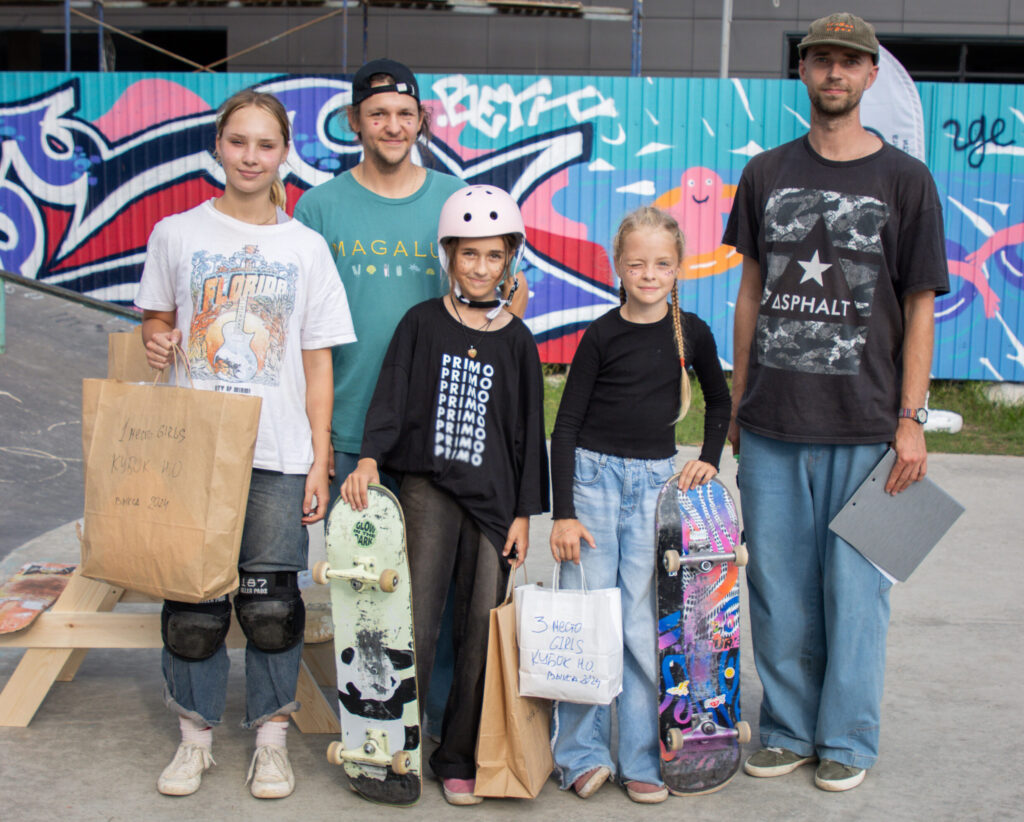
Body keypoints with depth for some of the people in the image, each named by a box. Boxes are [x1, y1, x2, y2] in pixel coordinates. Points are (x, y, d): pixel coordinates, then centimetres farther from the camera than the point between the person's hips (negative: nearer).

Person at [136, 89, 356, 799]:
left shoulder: (306, 247, 5)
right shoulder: (176, 234, 5)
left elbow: (318, 364, 5)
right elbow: (156, 323, 16)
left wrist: (320, 461, 0)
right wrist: (156, 344, -8)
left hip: (279, 454, 0)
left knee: (271, 600, 3)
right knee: (194, 598, 4)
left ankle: (272, 738, 18)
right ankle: (196, 735, 20)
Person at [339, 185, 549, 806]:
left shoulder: (517, 341, 9)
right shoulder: (423, 323, 6)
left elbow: (529, 431, 10)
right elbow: (392, 397, -1)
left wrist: (524, 512, 5)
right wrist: (370, 458, -18)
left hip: (494, 496, 2)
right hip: (428, 485, -1)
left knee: (482, 627, 2)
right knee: (415, 621, -9)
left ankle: (459, 757, 13)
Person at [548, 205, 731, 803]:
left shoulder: (691, 332, 3)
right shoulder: (603, 335, -4)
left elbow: (720, 402, 22)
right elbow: (566, 426, -4)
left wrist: (709, 460, 8)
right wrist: (563, 513, -9)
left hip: (656, 482, 2)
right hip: (593, 474, -2)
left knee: (644, 622, 1)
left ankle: (642, 759, 10)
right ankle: (582, 754, 8)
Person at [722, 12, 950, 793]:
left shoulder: (905, 180, 2)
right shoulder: (767, 174, 10)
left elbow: (919, 310, 2)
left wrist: (911, 420, -5)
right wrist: (737, 403, 11)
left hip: (863, 428, -2)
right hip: (772, 427, 3)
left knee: (854, 587, 3)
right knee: (779, 587, 8)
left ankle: (847, 741, 18)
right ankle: (789, 730, 23)